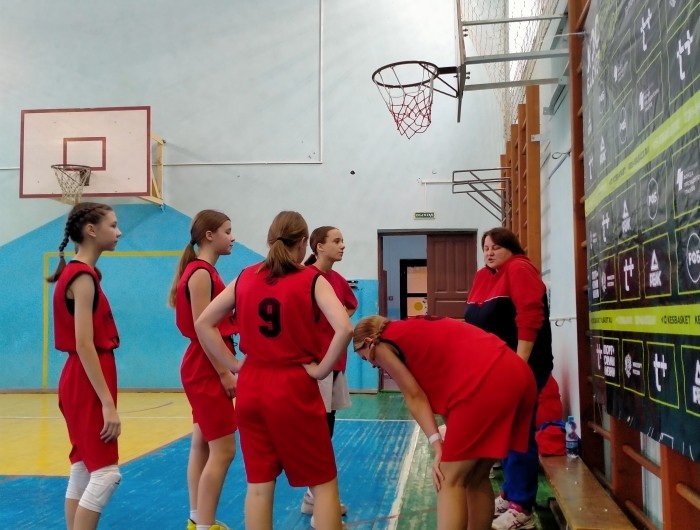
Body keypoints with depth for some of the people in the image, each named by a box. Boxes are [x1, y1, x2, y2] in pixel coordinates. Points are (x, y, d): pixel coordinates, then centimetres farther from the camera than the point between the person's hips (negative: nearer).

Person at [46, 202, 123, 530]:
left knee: (83, 471, 13)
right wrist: (108, 403, -24)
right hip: (88, 384, -10)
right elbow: (84, 346, -22)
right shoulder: (83, 276, -16)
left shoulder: (79, 273, 13)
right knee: (106, 473, -7)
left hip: (82, 382, 10)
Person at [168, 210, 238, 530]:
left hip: (207, 370, 10)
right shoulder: (201, 272, -15)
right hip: (208, 371, -10)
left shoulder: (205, 272, 14)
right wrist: (225, 373, -20)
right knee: (223, 450, -7)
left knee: (203, 445, 14)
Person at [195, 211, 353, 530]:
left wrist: (232, 364, 7)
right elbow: (344, 328, -20)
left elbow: (203, 323, 8)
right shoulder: (311, 279, -6)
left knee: (259, 483, 12)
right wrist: (321, 369, -9)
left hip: (251, 388, 4)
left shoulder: (246, 277, 6)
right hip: (294, 388, -4)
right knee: (323, 482, 9)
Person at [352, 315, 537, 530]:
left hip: (485, 381, -9)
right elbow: (441, 389, 22)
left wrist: (437, 445, -1)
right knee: (476, 478, 19)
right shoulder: (414, 331, 31)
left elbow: (414, 396, 2)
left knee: (450, 480, 1)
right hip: (515, 374, 9)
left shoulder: (383, 344, 10)